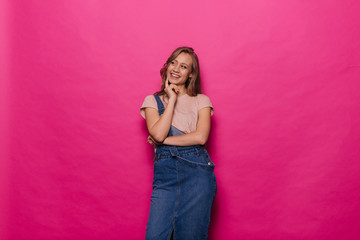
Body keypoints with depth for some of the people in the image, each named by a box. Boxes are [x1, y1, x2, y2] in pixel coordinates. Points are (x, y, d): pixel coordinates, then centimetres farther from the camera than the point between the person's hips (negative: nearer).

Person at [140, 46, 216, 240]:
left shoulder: (201, 101, 11)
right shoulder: (152, 100, 13)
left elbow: (201, 137, -4)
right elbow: (158, 134, -4)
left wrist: (164, 140, -4)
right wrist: (172, 100, 1)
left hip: (196, 169, -1)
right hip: (165, 171, 1)